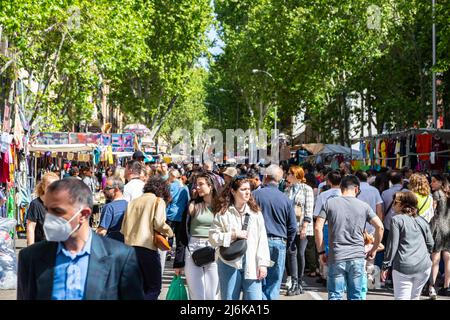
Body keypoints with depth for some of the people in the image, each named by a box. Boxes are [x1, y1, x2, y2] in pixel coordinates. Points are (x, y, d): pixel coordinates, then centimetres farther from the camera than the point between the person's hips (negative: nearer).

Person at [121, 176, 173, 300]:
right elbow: (159, 223, -12)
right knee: (155, 287, 0)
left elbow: (123, 228, 12)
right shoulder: (158, 201, 4)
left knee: (142, 287, 16)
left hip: (130, 246, 6)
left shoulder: (133, 202, 18)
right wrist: (169, 232, 5)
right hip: (147, 246, -6)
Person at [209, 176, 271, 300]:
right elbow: (213, 237, -2)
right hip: (229, 264, -1)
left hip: (252, 265, 1)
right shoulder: (223, 213, 0)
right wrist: (233, 235, -11)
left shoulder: (256, 212, 6)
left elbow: (262, 240, 3)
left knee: (254, 297, -2)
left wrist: (263, 264, -3)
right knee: (229, 297, 8)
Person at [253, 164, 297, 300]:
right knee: (273, 285, 8)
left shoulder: (255, 195, -5)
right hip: (279, 243, 1)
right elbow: (293, 227, 5)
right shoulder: (286, 199, 1)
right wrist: (287, 244, 17)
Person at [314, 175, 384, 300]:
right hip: (358, 257, 1)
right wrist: (374, 250, 10)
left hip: (336, 257, -1)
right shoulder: (364, 206, 5)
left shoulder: (330, 203, 3)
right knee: (355, 296, 9)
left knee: (335, 296, 3)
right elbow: (379, 227, -2)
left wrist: (321, 252, 4)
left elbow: (318, 228, -4)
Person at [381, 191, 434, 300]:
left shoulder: (396, 219, -2)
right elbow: (430, 243, 16)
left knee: (402, 297, -4)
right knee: (415, 297, 16)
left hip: (403, 267, -5)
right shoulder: (421, 221, 13)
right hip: (424, 266, 5)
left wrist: (385, 266, -1)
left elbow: (392, 245, -6)